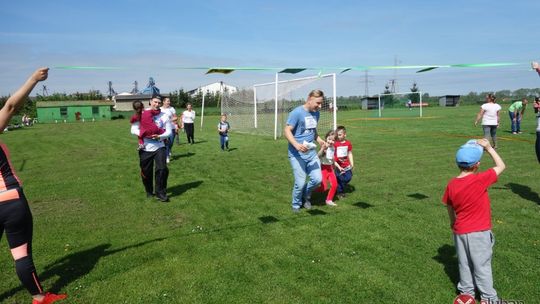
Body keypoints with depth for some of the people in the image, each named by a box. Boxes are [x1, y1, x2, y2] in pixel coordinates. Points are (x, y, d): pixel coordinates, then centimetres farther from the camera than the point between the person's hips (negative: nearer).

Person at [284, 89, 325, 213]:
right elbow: (287, 130, -16)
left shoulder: (316, 113, 9)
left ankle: (306, 195, 31)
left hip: (311, 152, 6)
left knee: (318, 179, 0)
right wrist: (296, 145, -30)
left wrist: (319, 140, 7)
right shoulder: (297, 112, -13)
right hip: (297, 154, -6)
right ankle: (296, 205, 23)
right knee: (300, 183, -4)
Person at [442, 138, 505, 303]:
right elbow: (501, 166, -7)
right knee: (482, 266, 11)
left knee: (464, 264, 18)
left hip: (460, 232, 4)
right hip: (479, 232, -4)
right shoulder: (480, 179, -21)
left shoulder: (451, 184, -7)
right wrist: (488, 148, -2)